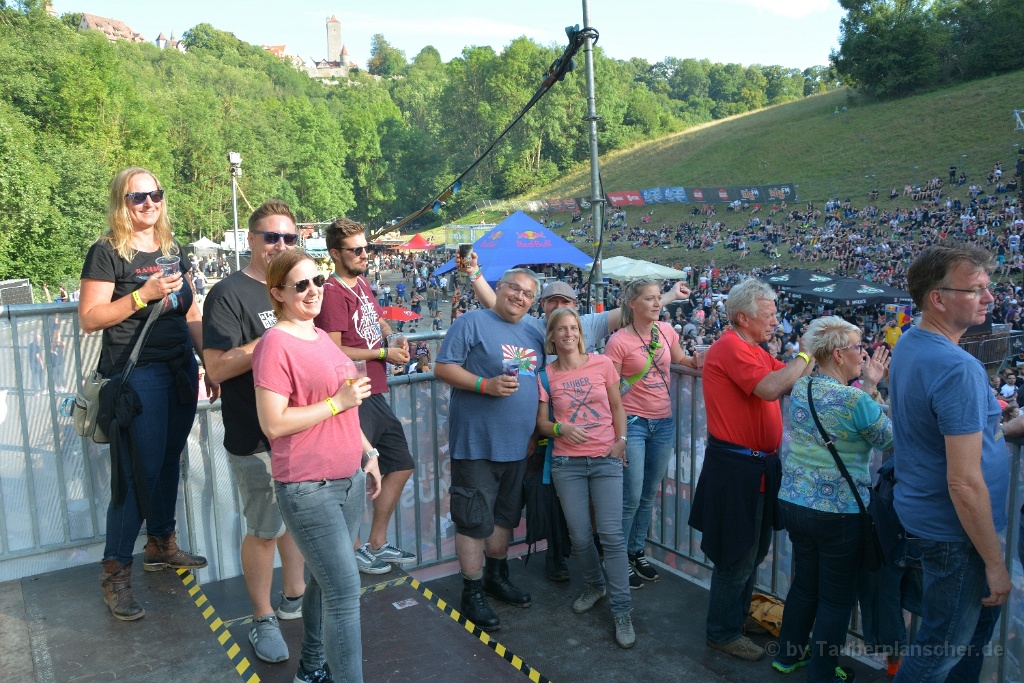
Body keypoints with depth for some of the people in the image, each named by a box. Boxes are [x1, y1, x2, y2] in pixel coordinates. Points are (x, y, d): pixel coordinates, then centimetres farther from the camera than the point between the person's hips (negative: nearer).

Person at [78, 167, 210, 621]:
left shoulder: (173, 251, 13)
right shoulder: (107, 252, -6)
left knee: (169, 462, 14)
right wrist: (143, 295, -21)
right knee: (138, 471, -7)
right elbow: (88, 318, -11)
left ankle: (161, 544, 31)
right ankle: (115, 573, 5)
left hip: (179, 371, 6)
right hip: (134, 374, -6)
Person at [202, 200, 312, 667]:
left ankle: (294, 597, 37)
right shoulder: (229, 294, -12)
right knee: (264, 531, 4)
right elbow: (216, 368, -19)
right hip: (255, 439, -7)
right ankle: (262, 618, 23)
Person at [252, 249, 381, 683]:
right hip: (309, 488, -8)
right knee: (345, 590, -6)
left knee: (325, 580, 19)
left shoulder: (322, 338, 11)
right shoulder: (275, 344, -14)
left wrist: (368, 454, 18)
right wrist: (338, 402, -18)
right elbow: (273, 424, -20)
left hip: (349, 479, 8)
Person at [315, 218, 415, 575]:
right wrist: (384, 353, -13)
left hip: (376, 396, 10)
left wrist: (395, 339, 4)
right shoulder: (333, 292, -15)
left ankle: (377, 543, 30)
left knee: (401, 466, 17)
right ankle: (354, 549, 22)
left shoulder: (362, 284, 13)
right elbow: (334, 351, -19)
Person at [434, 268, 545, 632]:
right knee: (474, 519, 0)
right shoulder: (472, 322, -9)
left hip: (517, 443, 7)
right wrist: (486, 385, -23)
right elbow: (443, 368, -13)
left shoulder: (533, 335, 13)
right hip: (476, 442, -7)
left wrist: (537, 429, 10)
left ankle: (496, 576, 36)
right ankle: (472, 592, 14)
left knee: (505, 515, 19)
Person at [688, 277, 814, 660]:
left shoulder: (754, 351, 14)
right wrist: (804, 356, -17)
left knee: (753, 549, 22)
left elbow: (791, 380, 10)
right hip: (736, 467, -10)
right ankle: (723, 633, 19)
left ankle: (737, 615, 39)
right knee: (738, 555, 2)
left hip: (756, 465, 10)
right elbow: (769, 388, -30)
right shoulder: (731, 347, -18)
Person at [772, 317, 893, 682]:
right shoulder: (856, 399, -19)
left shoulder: (800, 387, 2)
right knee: (837, 597, 11)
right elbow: (890, 440, -3)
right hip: (839, 512, -7)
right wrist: (873, 389, 0)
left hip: (794, 502, 7)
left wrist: (867, 386, 8)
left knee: (804, 583, 23)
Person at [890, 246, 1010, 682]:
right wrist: (995, 562, -18)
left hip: (923, 513, 9)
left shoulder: (909, 345, 3)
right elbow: (965, 483, -27)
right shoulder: (958, 369, -27)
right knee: (943, 647, 8)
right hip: (953, 531, -9)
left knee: (981, 612, 26)